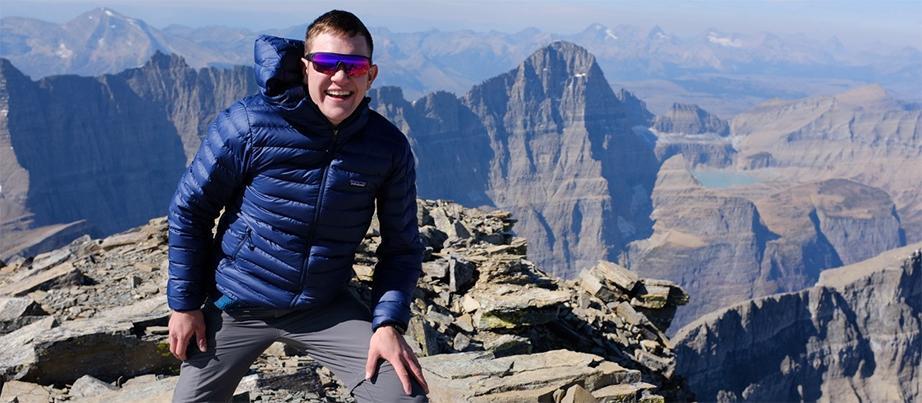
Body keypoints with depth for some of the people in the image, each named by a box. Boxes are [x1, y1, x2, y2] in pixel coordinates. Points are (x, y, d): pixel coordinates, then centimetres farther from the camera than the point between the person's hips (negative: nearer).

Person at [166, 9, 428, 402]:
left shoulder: (389, 147, -10)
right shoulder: (250, 123, -17)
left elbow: (401, 246, -1)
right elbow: (189, 208, -6)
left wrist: (389, 322, -14)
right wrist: (184, 303, -3)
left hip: (326, 309, 1)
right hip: (236, 308, -1)